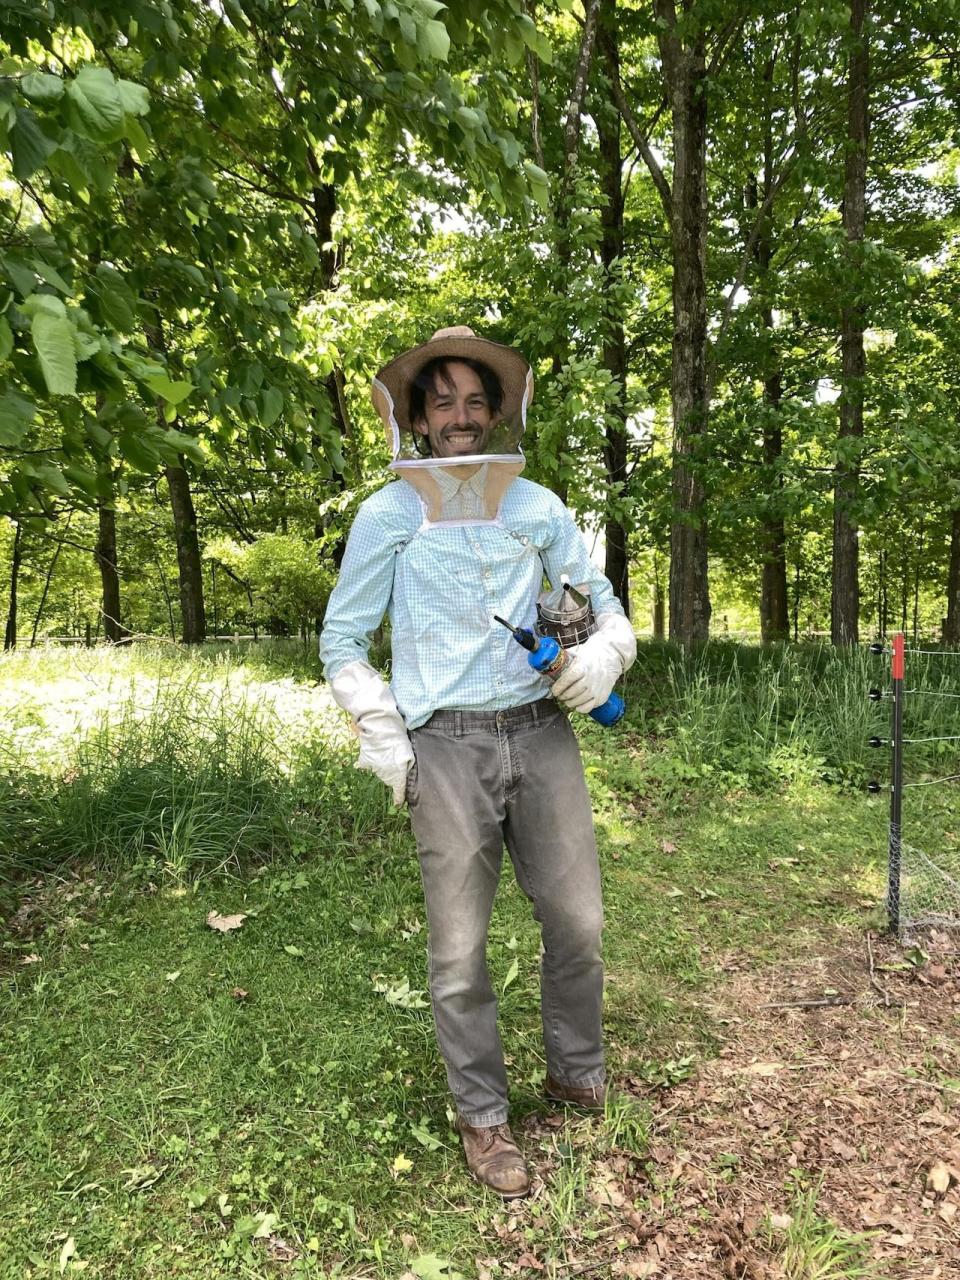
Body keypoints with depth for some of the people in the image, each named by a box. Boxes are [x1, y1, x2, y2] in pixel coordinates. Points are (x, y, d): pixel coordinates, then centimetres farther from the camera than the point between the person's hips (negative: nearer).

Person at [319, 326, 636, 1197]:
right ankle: (483, 1116, 27)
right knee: (459, 950, 5)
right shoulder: (387, 515, 3)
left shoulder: (539, 508, 9)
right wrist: (382, 737, -2)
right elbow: (343, 638, 7)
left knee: (578, 922, 9)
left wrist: (605, 652, -7)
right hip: (447, 749, -2)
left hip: (542, 736, 3)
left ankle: (578, 1075, 36)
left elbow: (602, 602, 16)